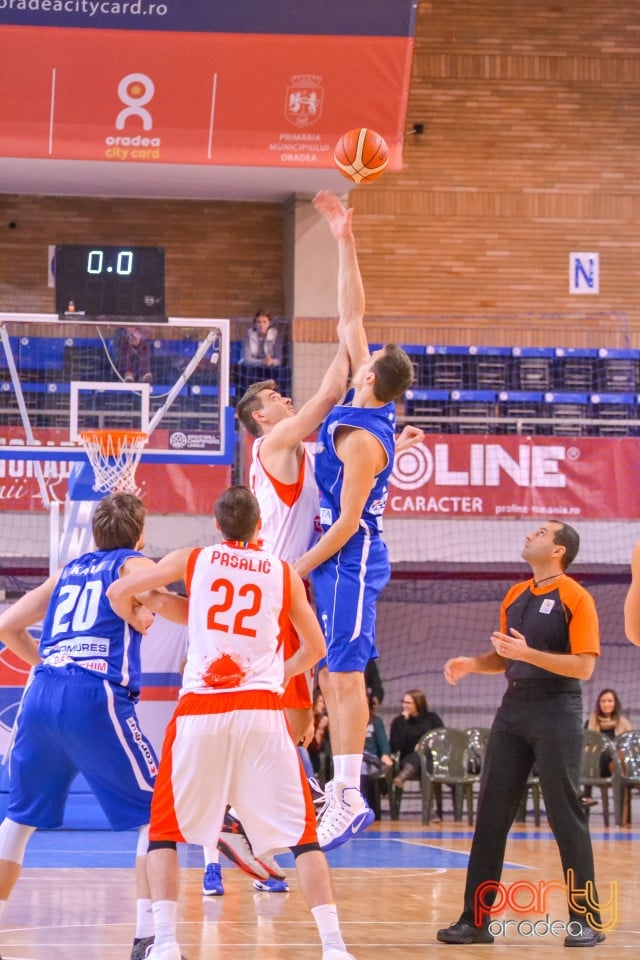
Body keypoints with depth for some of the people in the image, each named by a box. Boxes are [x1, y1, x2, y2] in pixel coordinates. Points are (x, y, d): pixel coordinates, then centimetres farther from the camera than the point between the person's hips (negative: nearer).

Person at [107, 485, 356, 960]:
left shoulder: (191, 560, 10)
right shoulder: (283, 573, 11)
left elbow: (118, 594, 14)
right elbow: (315, 647, 19)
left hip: (200, 710, 0)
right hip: (262, 711, 0)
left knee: (165, 830, 13)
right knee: (301, 832, 7)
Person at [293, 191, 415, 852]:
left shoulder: (363, 439, -20)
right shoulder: (369, 401, 3)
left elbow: (348, 521, -20)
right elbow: (352, 317, 9)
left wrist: (299, 569, -12)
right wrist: (345, 243, 5)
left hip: (348, 561, -9)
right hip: (340, 561, 9)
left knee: (344, 676, -10)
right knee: (331, 676, 10)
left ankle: (349, 799, -11)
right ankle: (341, 787, 12)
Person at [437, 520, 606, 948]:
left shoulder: (575, 597, -8)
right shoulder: (515, 596, 13)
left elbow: (584, 666, -15)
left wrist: (527, 653, -23)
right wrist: (472, 664, 3)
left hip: (557, 709, -7)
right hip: (514, 706, 7)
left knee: (565, 813, -4)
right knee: (492, 812, 4)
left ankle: (587, 920, 4)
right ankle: (476, 919, 7)